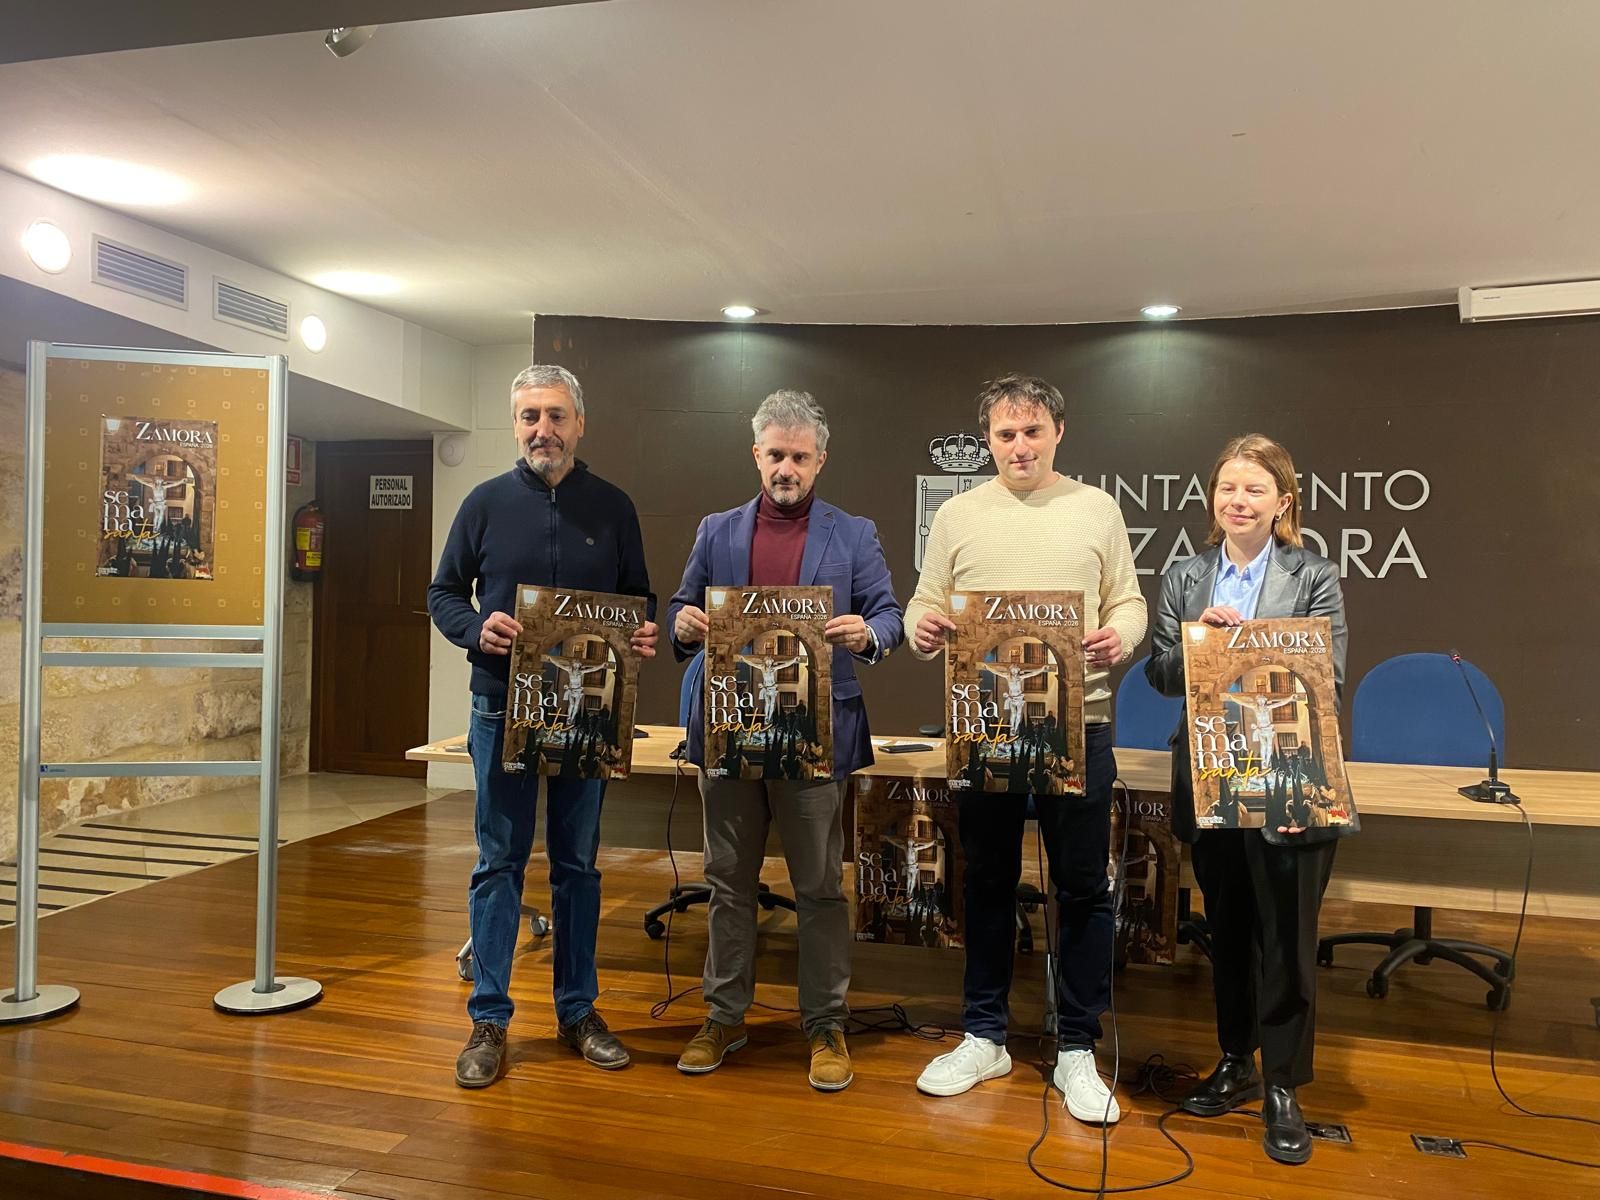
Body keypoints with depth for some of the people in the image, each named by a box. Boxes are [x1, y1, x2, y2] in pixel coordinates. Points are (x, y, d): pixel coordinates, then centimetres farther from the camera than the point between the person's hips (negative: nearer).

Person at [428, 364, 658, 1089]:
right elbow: (444, 593, 7)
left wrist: (644, 632, -12)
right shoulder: (487, 503, 3)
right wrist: (477, 630, -14)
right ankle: (488, 1020, 16)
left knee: (578, 862, 11)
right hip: (503, 708, -1)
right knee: (499, 862, 5)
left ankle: (578, 1010, 23)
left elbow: (638, 596, 11)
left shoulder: (612, 507, 5)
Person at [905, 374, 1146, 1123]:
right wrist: (921, 628, -17)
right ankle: (984, 1038, 27)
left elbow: (1129, 602, 5)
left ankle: (1076, 1050, 21)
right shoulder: (957, 515, 6)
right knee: (988, 883, 12)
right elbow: (926, 605, 5)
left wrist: (1120, 637, -16)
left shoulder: (1096, 509, 5)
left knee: (1083, 888, 5)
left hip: (1076, 723, -1)